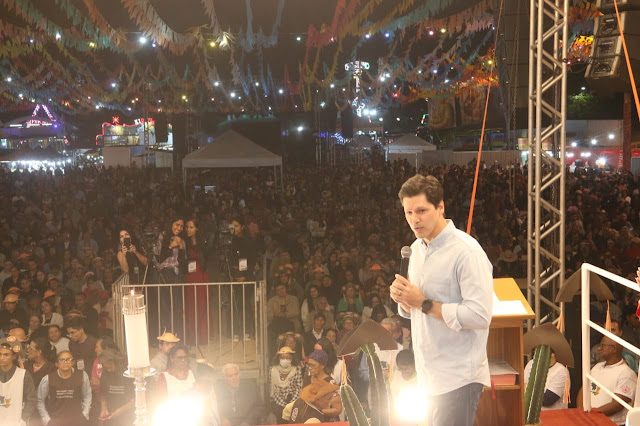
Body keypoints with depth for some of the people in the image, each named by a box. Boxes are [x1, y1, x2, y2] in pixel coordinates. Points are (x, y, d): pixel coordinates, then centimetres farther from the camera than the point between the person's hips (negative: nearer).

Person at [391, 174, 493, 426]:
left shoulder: (466, 251, -17)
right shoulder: (417, 248, 9)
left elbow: (480, 316, -23)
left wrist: (424, 303, -21)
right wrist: (403, 299, -6)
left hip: (458, 377, -8)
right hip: (428, 373, 8)